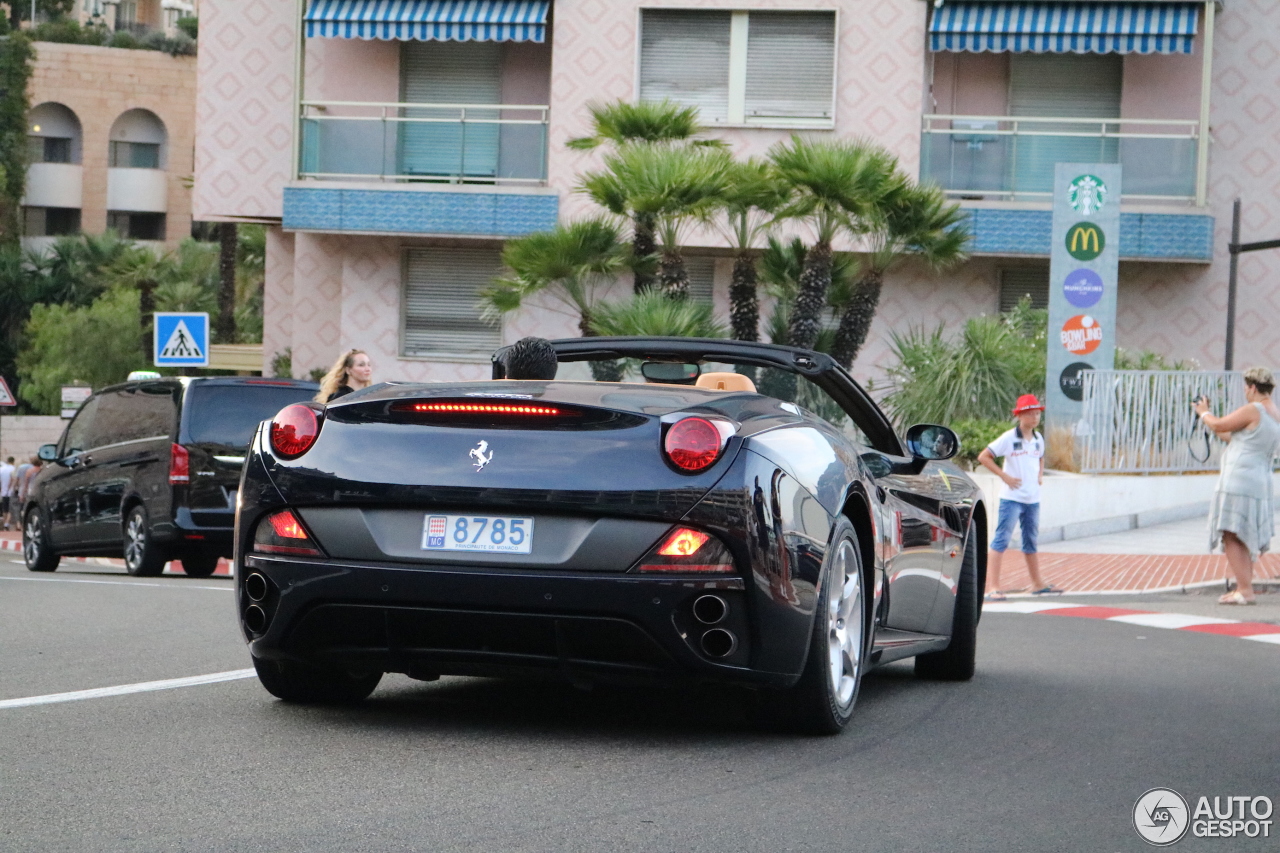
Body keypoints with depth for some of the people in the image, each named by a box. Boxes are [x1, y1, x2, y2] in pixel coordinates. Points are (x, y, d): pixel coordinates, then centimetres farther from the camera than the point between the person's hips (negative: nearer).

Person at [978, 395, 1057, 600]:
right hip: (1012, 498, -7)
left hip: (1033, 499, 7)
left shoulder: (1038, 438, 9)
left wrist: (1040, 475, 11)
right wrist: (1004, 476, -16)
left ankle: (1037, 583, 29)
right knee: (1001, 540, -10)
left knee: (1031, 541, 18)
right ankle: (993, 587, -14)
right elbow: (983, 456, -12)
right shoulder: (1009, 438, -11)